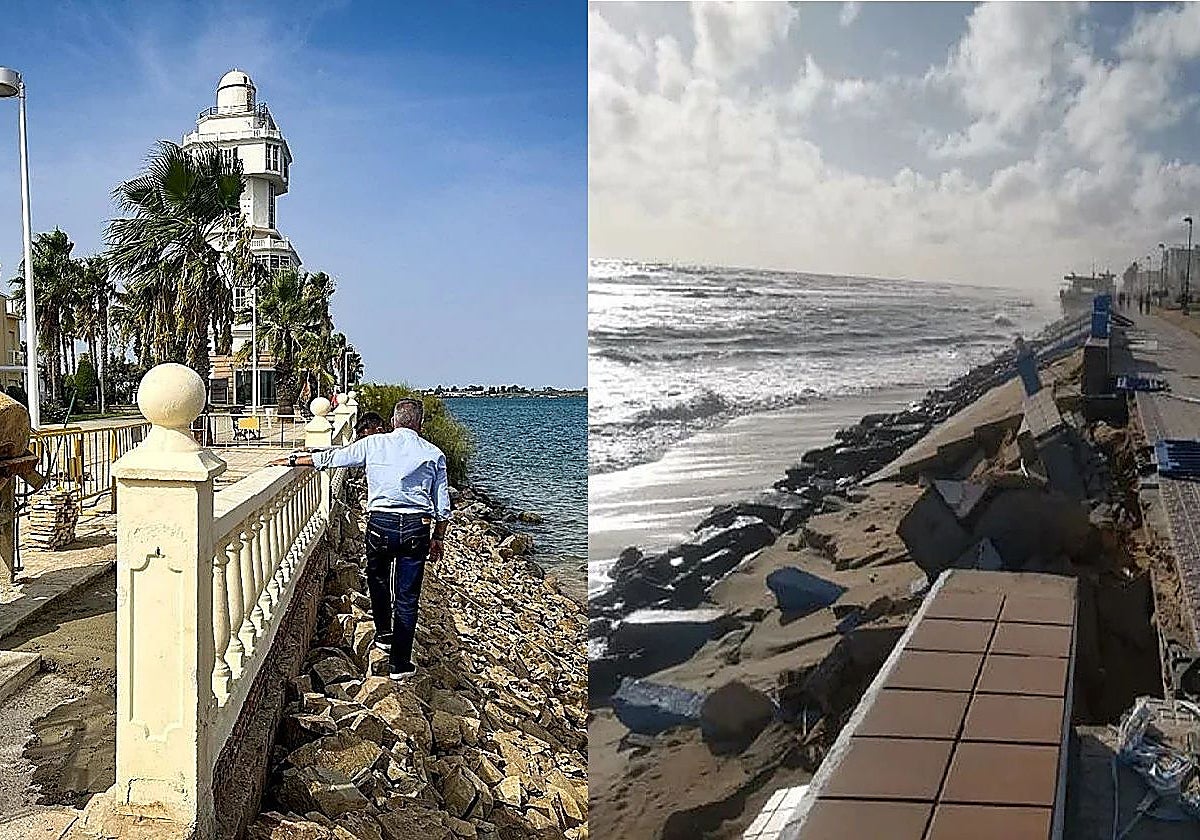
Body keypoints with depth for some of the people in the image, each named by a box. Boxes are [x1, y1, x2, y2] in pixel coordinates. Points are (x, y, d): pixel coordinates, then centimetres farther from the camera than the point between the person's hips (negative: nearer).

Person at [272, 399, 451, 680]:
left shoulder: (373, 444, 4)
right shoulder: (433, 454, 5)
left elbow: (330, 458, 8)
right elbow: (443, 505, 6)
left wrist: (293, 460, 19)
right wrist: (438, 539, 17)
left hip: (380, 523, 0)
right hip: (416, 527, 0)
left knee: (378, 579, 28)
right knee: (407, 597, 6)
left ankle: (384, 634, 38)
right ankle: (399, 663, 11)